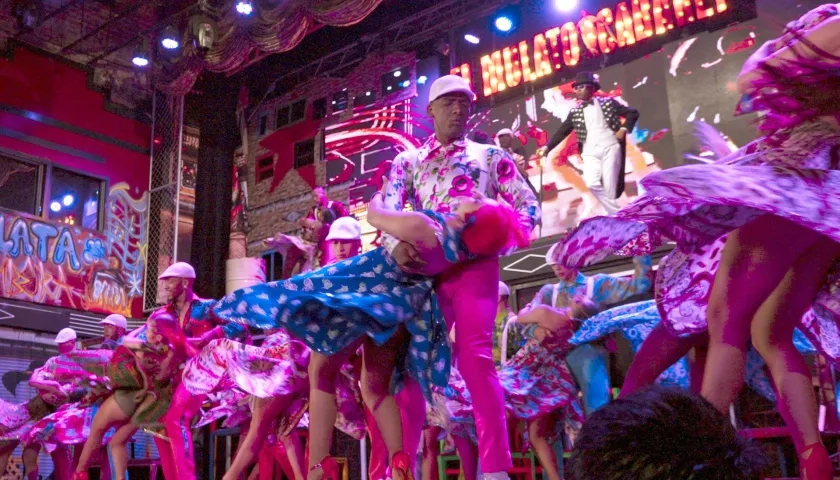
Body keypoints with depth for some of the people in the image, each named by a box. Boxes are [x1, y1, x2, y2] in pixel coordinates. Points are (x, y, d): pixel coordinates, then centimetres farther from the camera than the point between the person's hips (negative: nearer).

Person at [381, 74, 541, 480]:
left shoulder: (491, 155, 17)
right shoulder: (408, 162, 19)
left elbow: (529, 205, 11)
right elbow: (387, 210, 2)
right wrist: (395, 244, -19)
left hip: (474, 265, -2)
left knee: (475, 358, -14)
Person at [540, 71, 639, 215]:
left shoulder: (608, 103, 6)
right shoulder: (575, 113, 12)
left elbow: (632, 113, 10)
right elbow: (562, 132, 10)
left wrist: (624, 129, -3)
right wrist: (547, 147, -1)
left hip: (610, 147, -2)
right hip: (590, 152, 2)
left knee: (610, 187, -8)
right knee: (592, 183, -19)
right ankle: (617, 214, -8)